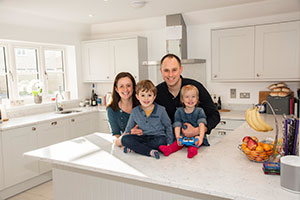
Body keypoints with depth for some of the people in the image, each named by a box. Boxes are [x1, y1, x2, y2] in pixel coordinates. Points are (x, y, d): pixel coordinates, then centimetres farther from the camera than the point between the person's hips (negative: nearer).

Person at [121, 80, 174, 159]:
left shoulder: (160, 110, 1)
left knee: (161, 141, -37)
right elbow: (128, 129, 17)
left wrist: (169, 143, 3)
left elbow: (168, 126, 10)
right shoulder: (135, 111, 6)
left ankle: (132, 148, -24)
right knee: (125, 139, -25)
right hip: (141, 137, 2)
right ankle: (150, 151, -33)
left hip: (157, 137, -1)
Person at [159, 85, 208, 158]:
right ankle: (169, 149, -51)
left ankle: (192, 149, -58)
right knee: (179, 142, -28)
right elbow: (177, 126, -3)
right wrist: (178, 136, -25)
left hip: (196, 136, 0)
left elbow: (201, 125, -13)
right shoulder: (179, 111, 6)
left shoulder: (199, 111, 2)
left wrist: (201, 136, -33)